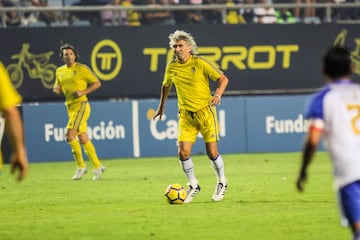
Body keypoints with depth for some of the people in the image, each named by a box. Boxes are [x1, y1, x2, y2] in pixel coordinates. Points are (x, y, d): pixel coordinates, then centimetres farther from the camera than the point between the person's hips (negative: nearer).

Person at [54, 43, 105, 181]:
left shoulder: (82, 69, -5)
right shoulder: (60, 71, 13)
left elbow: (97, 83, -2)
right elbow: (57, 87, 24)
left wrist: (83, 92, -15)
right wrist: (57, 89, -1)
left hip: (81, 105, -7)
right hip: (70, 106, 7)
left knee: (70, 135, -18)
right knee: (83, 139, 6)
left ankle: (81, 166, -8)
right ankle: (97, 166, 15)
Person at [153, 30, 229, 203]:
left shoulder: (200, 63, -10)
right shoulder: (171, 68, 2)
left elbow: (223, 79, -6)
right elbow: (166, 86, 23)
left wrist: (218, 94, -23)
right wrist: (161, 107, 28)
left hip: (205, 111, -3)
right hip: (186, 115, 3)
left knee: (212, 152, -2)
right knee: (183, 152, -8)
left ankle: (222, 183, 22)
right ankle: (193, 186, 11)